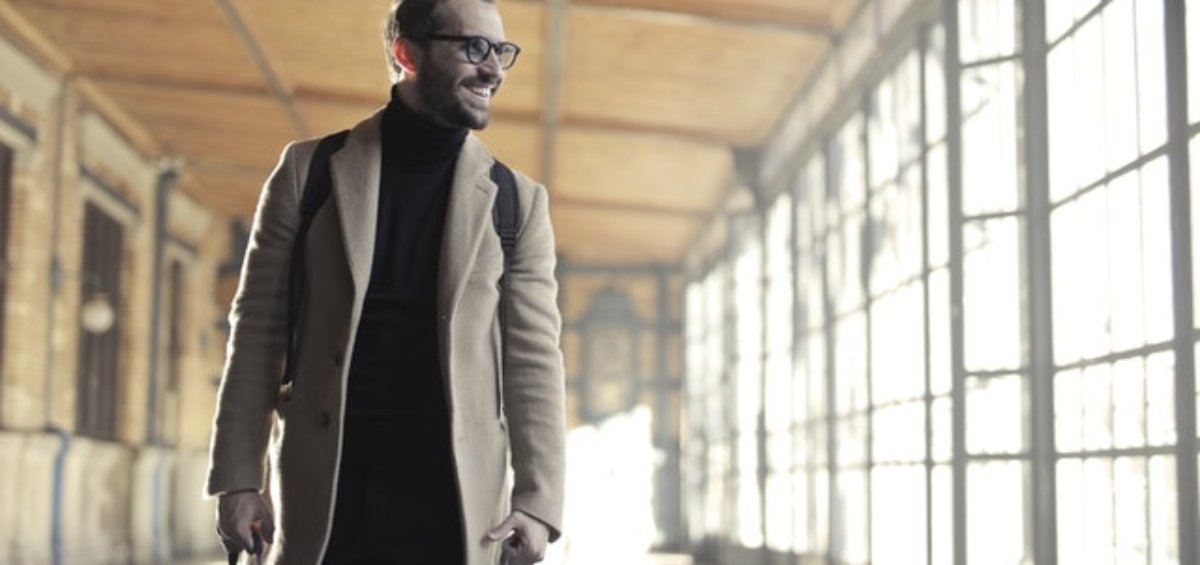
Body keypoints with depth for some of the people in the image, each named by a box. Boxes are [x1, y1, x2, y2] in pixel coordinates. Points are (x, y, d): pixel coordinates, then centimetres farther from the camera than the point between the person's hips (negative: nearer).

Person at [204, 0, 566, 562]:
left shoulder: (517, 202, 5)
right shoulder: (309, 171, 5)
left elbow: (533, 358, 1)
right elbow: (258, 330, 4)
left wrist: (537, 501, -8)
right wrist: (239, 477, -1)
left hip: (453, 504, 0)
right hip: (324, 496, 0)